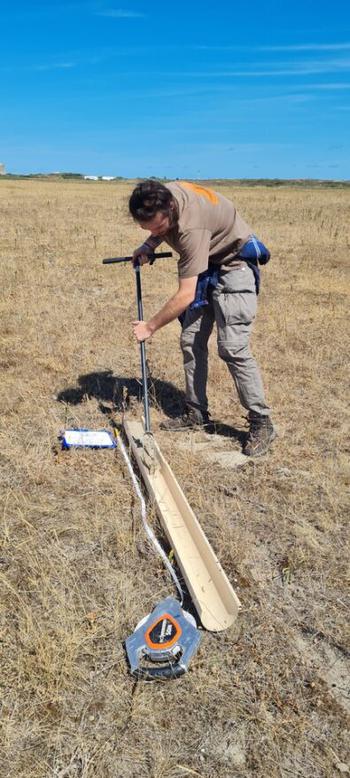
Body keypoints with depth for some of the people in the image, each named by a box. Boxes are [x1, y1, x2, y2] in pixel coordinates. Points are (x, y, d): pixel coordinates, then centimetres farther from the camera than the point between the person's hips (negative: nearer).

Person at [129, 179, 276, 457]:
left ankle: (262, 423, -7)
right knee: (191, 341, 4)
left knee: (232, 347, -17)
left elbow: (185, 295, -34)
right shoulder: (160, 198, -11)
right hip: (207, 268, 9)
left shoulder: (191, 227, -36)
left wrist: (151, 326, -23)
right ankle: (196, 412, 15)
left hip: (233, 266, -8)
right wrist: (149, 245, -5)